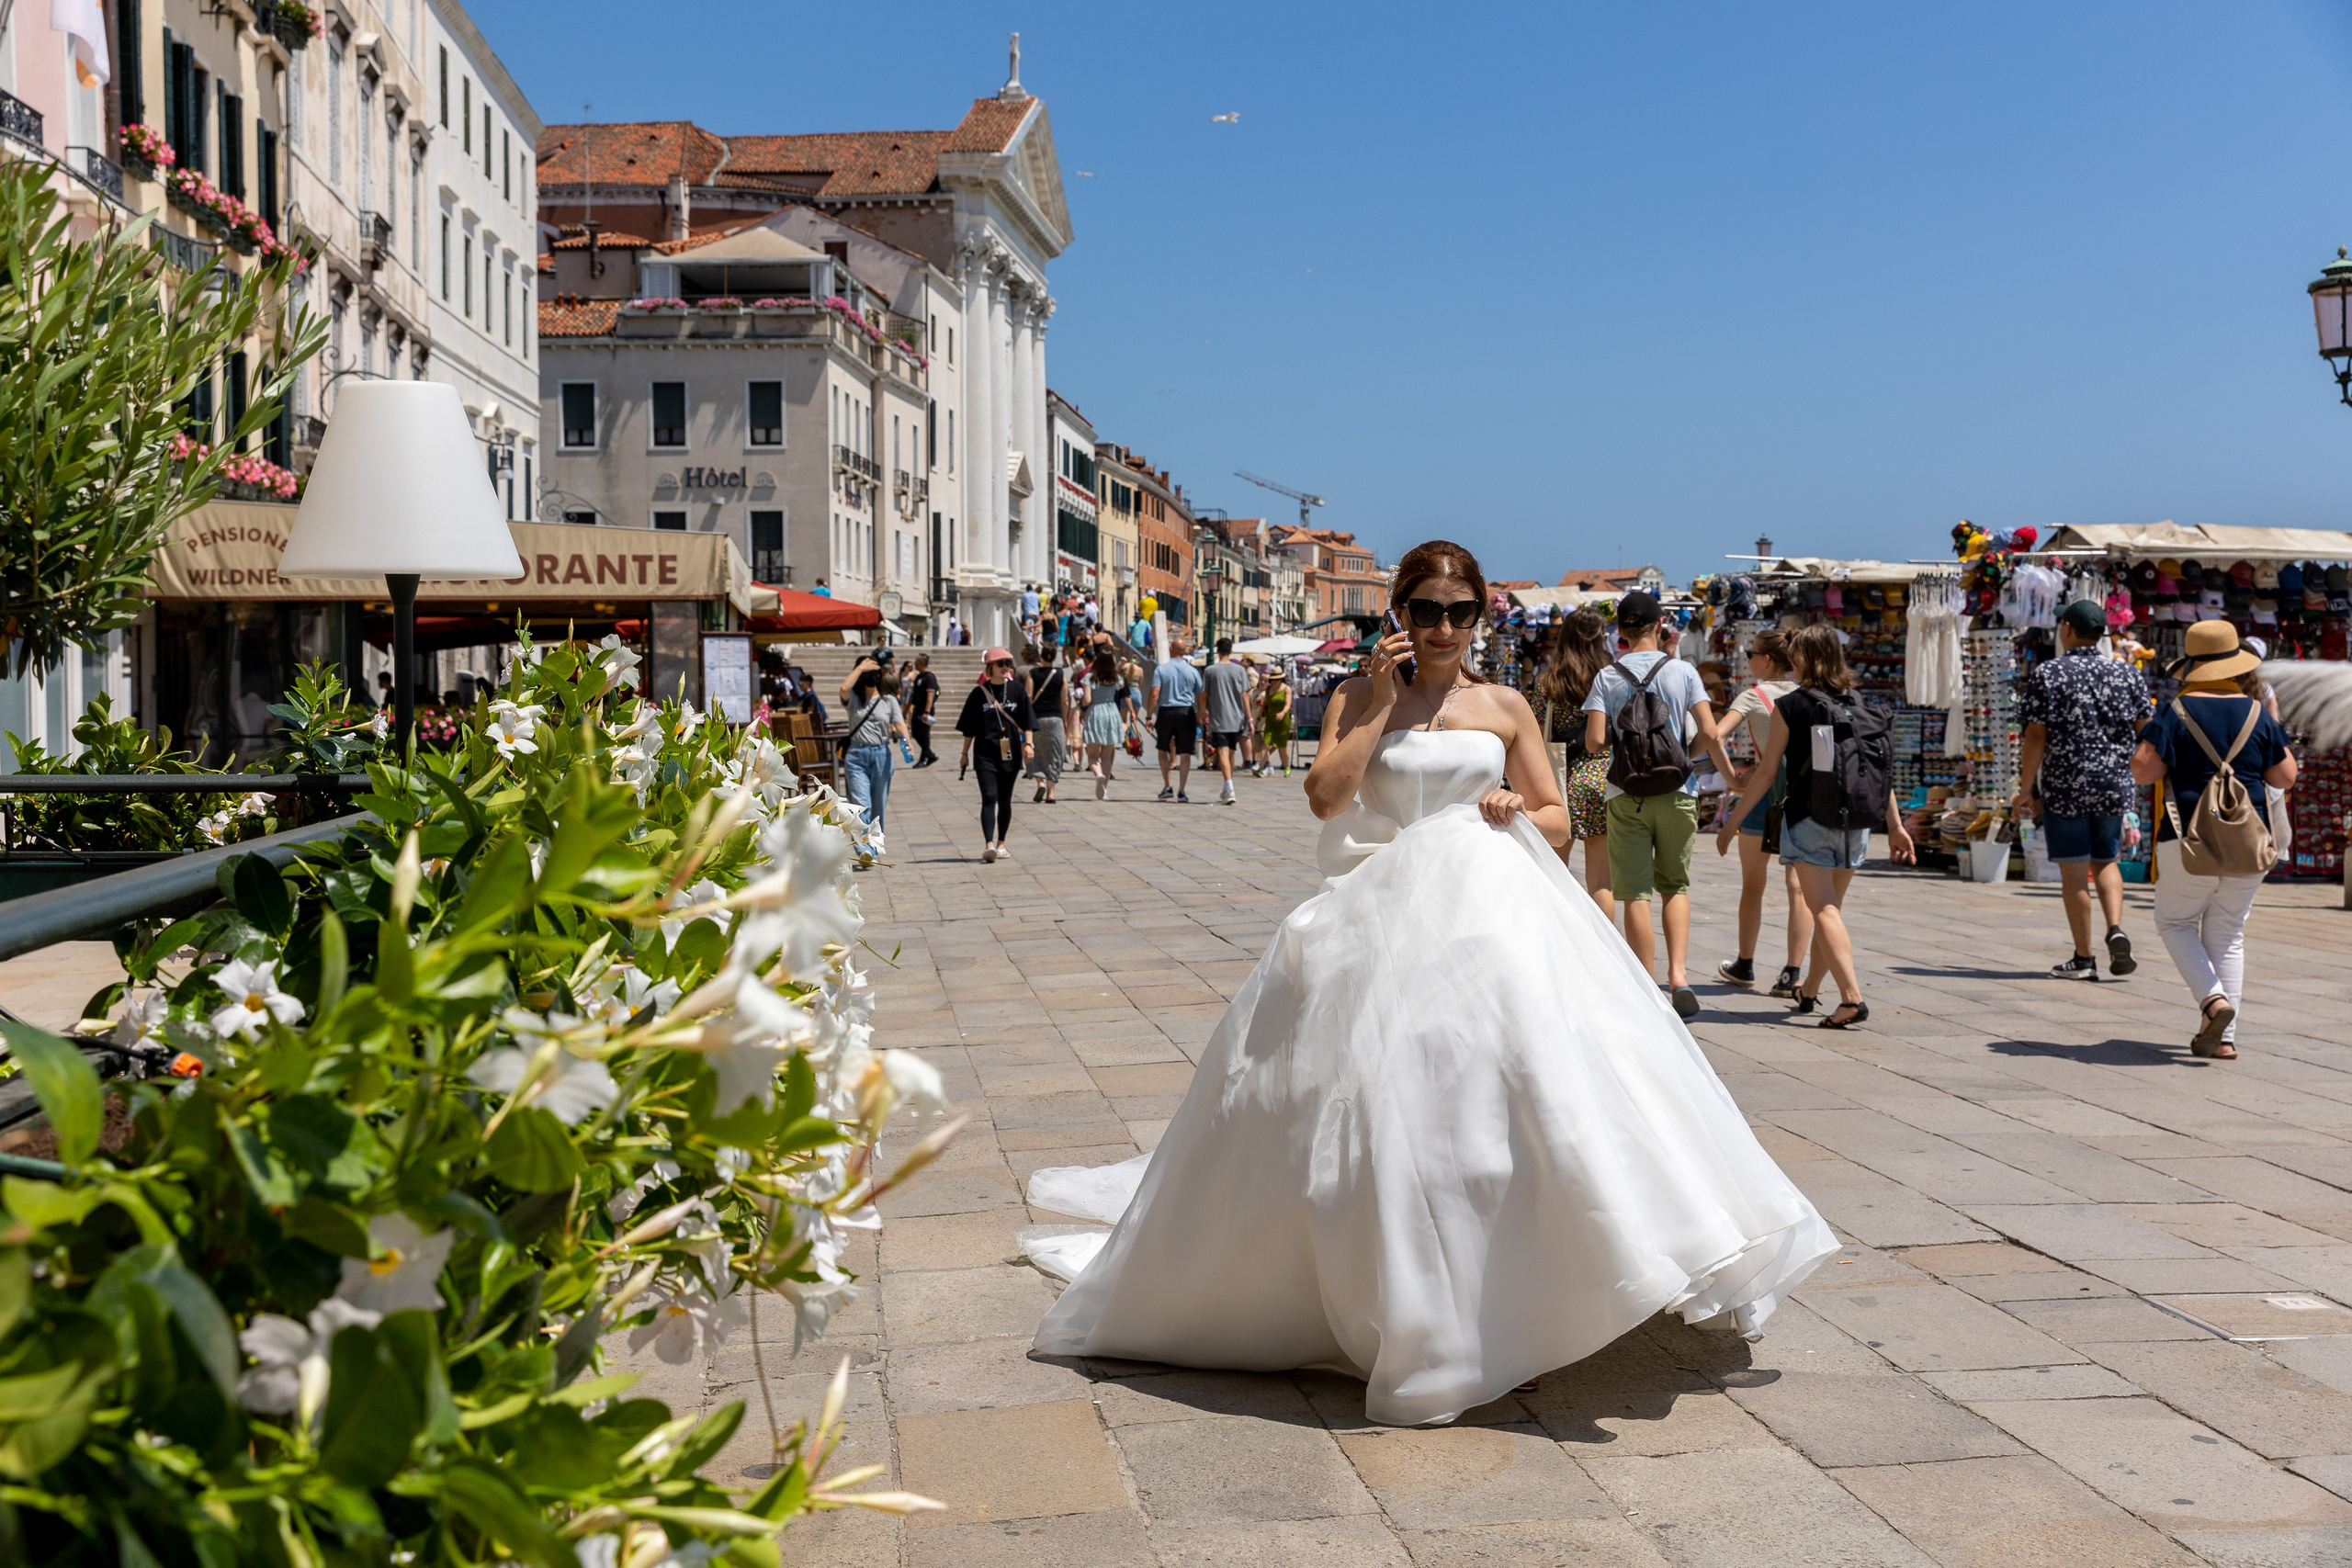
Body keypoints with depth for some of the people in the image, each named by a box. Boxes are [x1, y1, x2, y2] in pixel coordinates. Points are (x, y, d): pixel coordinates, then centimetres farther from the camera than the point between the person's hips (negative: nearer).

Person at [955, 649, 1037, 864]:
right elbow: (969, 728, 5)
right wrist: (965, 754, 6)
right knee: (989, 798, -13)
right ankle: (989, 844, -22)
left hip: (1010, 753, 2)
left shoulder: (1016, 689, 4)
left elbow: (1026, 722, 6)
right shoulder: (979, 693, 0)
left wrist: (1028, 744, -7)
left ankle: (1001, 844, 20)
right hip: (985, 753, -2)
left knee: (1005, 800, 9)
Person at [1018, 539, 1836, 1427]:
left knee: (1540, 1041, -17)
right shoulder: (1361, 700, 8)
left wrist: (1516, 809, -6)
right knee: (1380, 1084, -9)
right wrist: (1381, 703, -7)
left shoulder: (1505, 709, 12)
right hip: (1382, 915, -1)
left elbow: (1557, 820, 15)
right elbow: (1325, 795, -8)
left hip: (1492, 905, 1)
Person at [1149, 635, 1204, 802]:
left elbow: (1155, 694, -10)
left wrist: (1150, 716, -5)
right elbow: (1199, 698, 4)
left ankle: (1167, 787, 15)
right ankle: (1181, 792, 0)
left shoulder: (1161, 669, -3)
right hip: (1186, 713, 0)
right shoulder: (1193, 671, 2)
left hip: (1166, 712, 0)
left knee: (1163, 750, 18)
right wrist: (1199, 720, 12)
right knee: (1185, 753, 2)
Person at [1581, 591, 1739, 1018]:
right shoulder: (1682, 671, 0)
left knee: (1636, 893, 2)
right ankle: (1678, 972, -3)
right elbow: (1709, 734, -4)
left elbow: (1594, 741, -8)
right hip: (1677, 791, 1)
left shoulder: (1607, 677, -1)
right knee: (1675, 886, 15)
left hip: (1626, 795, -1)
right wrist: (1730, 775, 9)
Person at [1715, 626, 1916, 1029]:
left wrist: (1732, 822, 2)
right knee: (1831, 906, 18)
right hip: (1855, 820, 5)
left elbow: (1767, 772, -5)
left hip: (1809, 818, -5)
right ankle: (1809, 989, 35)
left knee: (1824, 910, -8)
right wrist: (1895, 826, 12)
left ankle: (1852, 997, -21)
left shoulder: (1790, 706, -6)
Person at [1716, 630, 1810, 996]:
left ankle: (1745, 965, 25)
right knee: (1798, 885, 2)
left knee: (1753, 884, 13)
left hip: (1766, 791, -3)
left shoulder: (1754, 696, -4)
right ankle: (1793, 973, -3)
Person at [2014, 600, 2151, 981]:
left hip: (2064, 786, -4)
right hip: (2114, 785, 4)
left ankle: (2083, 958, 5)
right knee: (2105, 861, 19)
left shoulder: (2048, 674, -8)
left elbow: (2035, 736, -12)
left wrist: (2026, 789, -6)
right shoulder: (2127, 674, 4)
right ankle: (2116, 928, -4)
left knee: (2074, 871, 3)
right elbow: (2145, 733, 6)